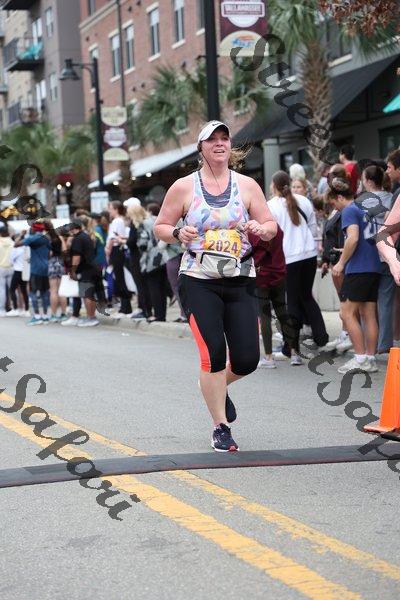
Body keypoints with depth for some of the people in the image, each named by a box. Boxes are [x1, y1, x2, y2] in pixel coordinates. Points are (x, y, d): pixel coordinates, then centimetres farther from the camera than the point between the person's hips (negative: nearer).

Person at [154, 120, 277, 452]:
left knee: (247, 359, -3)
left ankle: (219, 387, 33)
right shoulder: (184, 187, 1)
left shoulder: (247, 185, 5)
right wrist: (178, 233, -14)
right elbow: (160, 226, 7)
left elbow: (271, 226, 7)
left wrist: (261, 229, -16)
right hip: (198, 282, -2)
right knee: (213, 353, -12)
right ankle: (221, 428, 4)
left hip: (240, 281, 2)